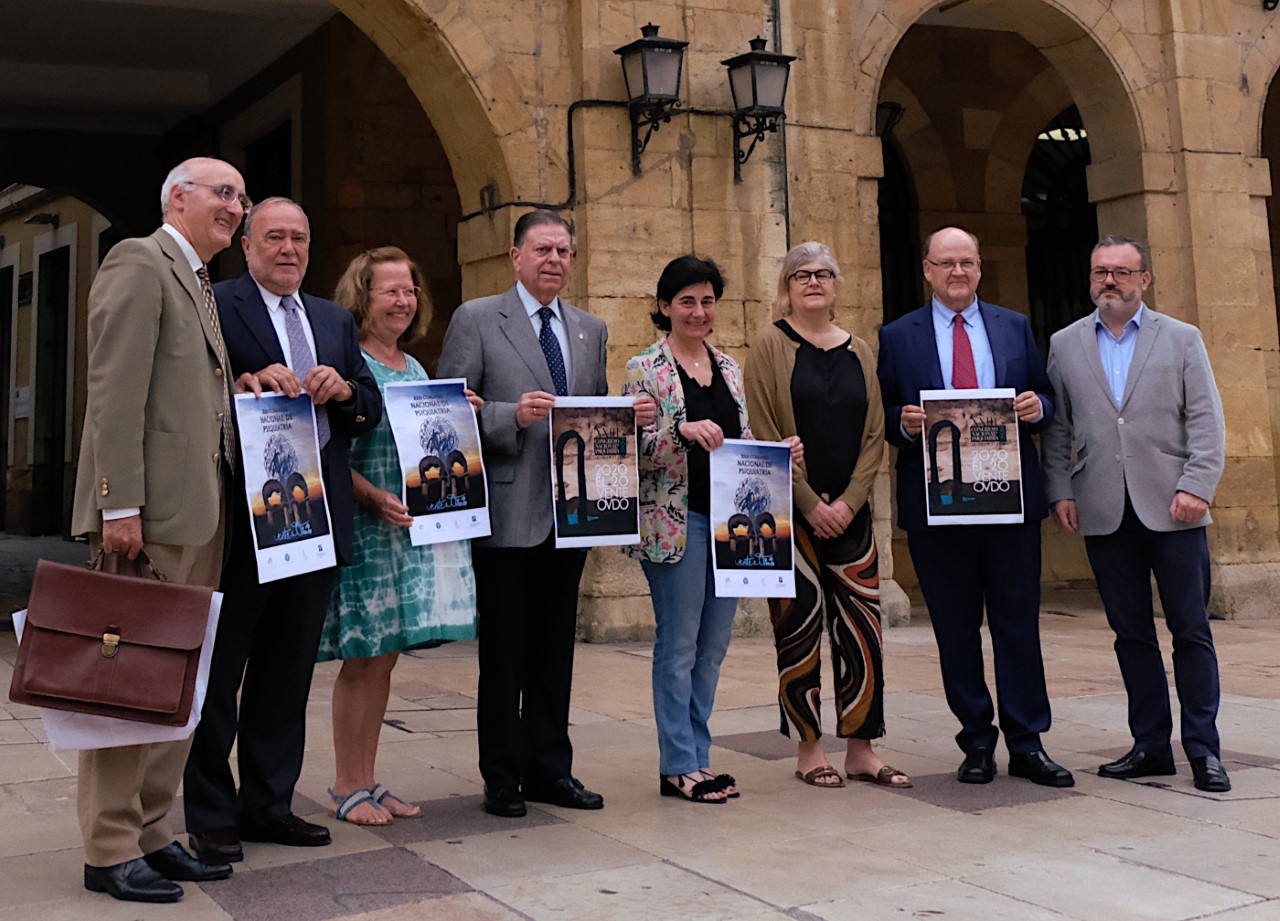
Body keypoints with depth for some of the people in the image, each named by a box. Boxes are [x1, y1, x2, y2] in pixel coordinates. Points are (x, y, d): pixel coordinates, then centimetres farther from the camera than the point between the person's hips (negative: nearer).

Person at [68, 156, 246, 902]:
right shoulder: (139, 264, -5)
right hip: (153, 508, -9)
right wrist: (120, 506, -20)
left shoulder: (200, 285, 22)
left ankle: (152, 834, 19)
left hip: (202, 509, 9)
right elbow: (116, 393, -14)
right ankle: (111, 852, 5)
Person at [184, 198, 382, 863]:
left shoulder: (335, 321, 18)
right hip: (241, 516, -6)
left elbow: (372, 407, 13)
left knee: (288, 670, 13)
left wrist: (344, 388, -7)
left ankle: (269, 804, 24)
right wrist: (243, 384, -28)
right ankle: (211, 817, 14)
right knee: (220, 670, 3)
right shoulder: (214, 306, -1)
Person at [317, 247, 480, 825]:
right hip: (363, 529, -7)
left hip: (417, 528, 7)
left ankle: (367, 782, 19)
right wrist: (377, 499, -24)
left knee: (384, 659, 11)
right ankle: (347, 789, 10)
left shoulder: (416, 369, 16)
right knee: (363, 658, -2)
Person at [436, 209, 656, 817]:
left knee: (555, 649, 12)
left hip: (569, 514, 5)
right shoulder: (476, 320, -1)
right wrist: (512, 416, -21)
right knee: (503, 652, 2)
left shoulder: (591, 330, 16)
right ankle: (502, 778, 12)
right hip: (507, 515, -5)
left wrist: (632, 418, -2)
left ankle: (549, 769, 22)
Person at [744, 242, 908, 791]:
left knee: (862, 627, 1)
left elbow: (874, 435, 7)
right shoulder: (771, 346, 0)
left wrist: (847, 502, -6)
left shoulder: (859, 353, 12)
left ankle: (860, 750, 10)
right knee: (799, 627, 0)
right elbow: (767, 435, -7)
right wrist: (811, 504, -12)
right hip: (791, 513, -4)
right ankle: (808, 749, 10)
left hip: (849, 513, 4)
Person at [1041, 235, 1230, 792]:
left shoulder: (1182, 340, 8)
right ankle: (1150, 746, 15)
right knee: (1131, 634, 6)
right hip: (1105, 513, 2)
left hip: (1171, 510, -2)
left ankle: (1203, 750, 8)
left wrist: (1196, 486, -10)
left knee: (1191, 631, 0)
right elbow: (1056, 428, 11)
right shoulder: (1065, 345, 12)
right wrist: (1060, 491, 0)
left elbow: (1206, 421, 2)